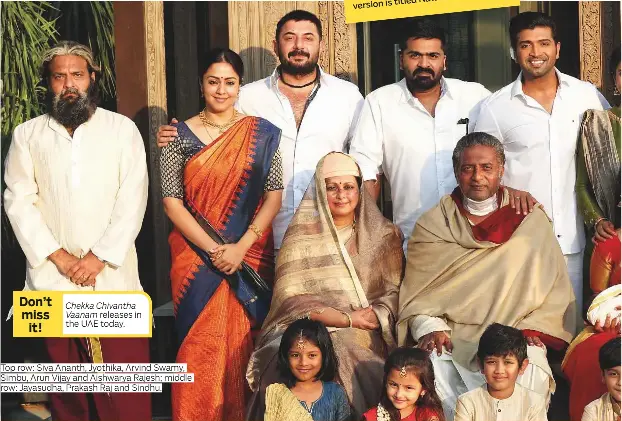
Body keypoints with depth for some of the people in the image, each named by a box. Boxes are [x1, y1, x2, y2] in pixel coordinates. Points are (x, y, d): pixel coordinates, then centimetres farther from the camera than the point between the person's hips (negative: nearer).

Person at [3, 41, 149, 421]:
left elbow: (132, 200, -2)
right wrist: (57, 256, -8)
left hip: (114, 275, -1)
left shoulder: (122, 129, 5)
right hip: (52, 277, 1)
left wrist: (100, 257, -10)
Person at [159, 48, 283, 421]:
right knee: (200, 346, 1)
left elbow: (274, 196, -1)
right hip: (196, 258, 0)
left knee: (244, 344, 4)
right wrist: (215, 250, -11)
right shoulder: (180, 136, 1)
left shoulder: (262, 134, 3)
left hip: (251, 257, 1)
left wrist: (241, 246, -12)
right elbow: (172, 202, -3)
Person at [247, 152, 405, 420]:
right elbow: (291, 299, -3)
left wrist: (375, 317, -13)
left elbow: (395, 292, 8)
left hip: (367, 338, 1)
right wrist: (349, 319, -10)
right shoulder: (302, 237, 5)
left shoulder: (383, 236, 13)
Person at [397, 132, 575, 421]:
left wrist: (532, 330, -7)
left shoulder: (530, 221, 10)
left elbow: (553, 288, 7)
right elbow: (416, 292, 7)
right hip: (449, 339, 0)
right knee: (431, 367, -32)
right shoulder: (432, 225, 10)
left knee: (530, 374, -32)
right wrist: (429, 328, -11)